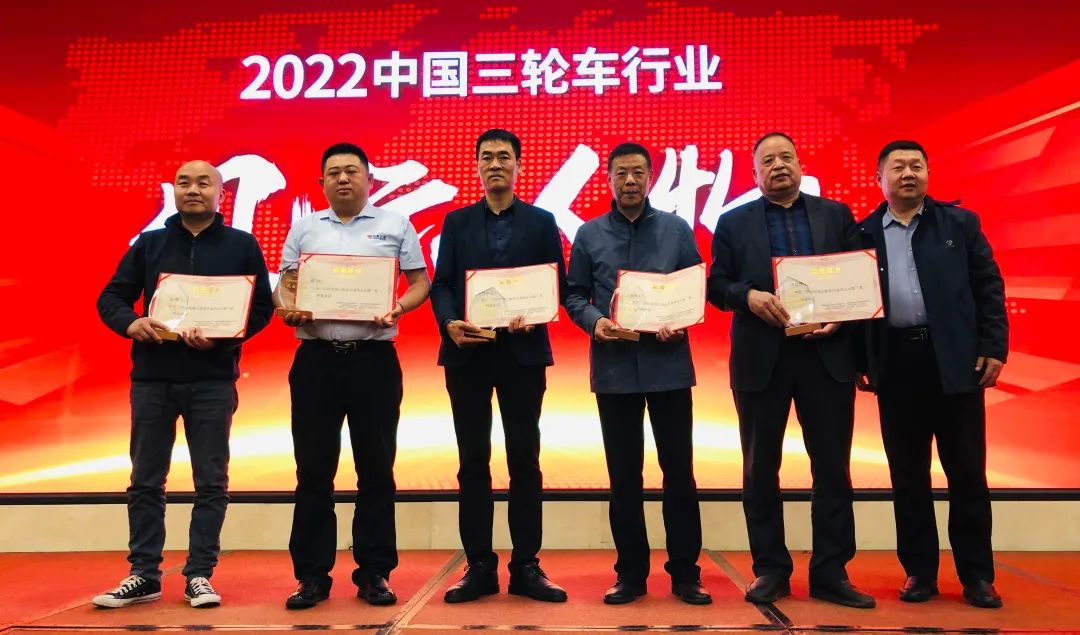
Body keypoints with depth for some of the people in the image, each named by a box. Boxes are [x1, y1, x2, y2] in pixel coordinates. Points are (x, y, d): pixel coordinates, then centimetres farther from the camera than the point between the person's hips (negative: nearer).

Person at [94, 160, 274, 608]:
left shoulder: (242, 245, 4)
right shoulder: (149, 243, 10)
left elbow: (262, 307, 0)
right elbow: (111, 297, 9)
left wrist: (222, 336, -16)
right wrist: (131, 323, -14)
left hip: (213, 379, -2)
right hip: (151, 378, 2)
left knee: (211, 483, 2)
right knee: (145, 481, 7)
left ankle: (199, 575, 13)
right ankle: (143, 575, 19)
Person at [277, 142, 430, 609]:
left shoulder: (395, 225, 7)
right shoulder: (304, 228, 13)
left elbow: (420, 282, 6)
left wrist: (397, 309, -13)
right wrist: (288, 311, -8)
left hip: (374, 358, -1)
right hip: (315, 358, 2)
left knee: (376, 467, 3)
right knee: (313, 469, 4)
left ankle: (374, 573, 14)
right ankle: (312, 575, 14)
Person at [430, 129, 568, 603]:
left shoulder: (541, 222, 9)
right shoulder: (457, 222, 12)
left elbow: (556, 284, 3)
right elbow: (440, 284, 5)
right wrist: (449, 323, -14)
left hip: (522, 352, -1)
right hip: (467, 352, 1)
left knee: (524, 459, 2)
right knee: (473, 461, 4)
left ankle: (526, 567, 11)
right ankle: (479, 567, 12)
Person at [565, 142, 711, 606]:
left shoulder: (676, 229, 5)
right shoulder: (589, 234, 6)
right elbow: (574, 294, 6)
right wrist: (594, 321, -13)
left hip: (668, 364, 0)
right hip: (614, 367, 1)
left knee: (679, 470, 3)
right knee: (623, 474, 7)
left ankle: (685, 572, 16)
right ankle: (630, 572, 18)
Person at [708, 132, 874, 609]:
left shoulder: (836, 214, 11)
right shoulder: (733, 222, 8)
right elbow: (716, 284, 3)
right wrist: (749, 296, -16)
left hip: (827, 355, 1)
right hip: (760, 358, 0)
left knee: (833, 467, 4)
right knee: (760, 470, 6)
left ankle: (831, 573, 15)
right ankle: (770, 570, 19)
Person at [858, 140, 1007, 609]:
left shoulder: (959, 223, 7)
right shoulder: (863, 234, 7)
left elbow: (988, 287, 5)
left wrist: (993, 349, -4)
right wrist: (859, 361, 0)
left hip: (955, 360, 0)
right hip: (896, 363, 1)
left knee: (967, 471, 4)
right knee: (907, 473, 6)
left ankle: (976, 574, 16)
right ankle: (919, 571, 17)